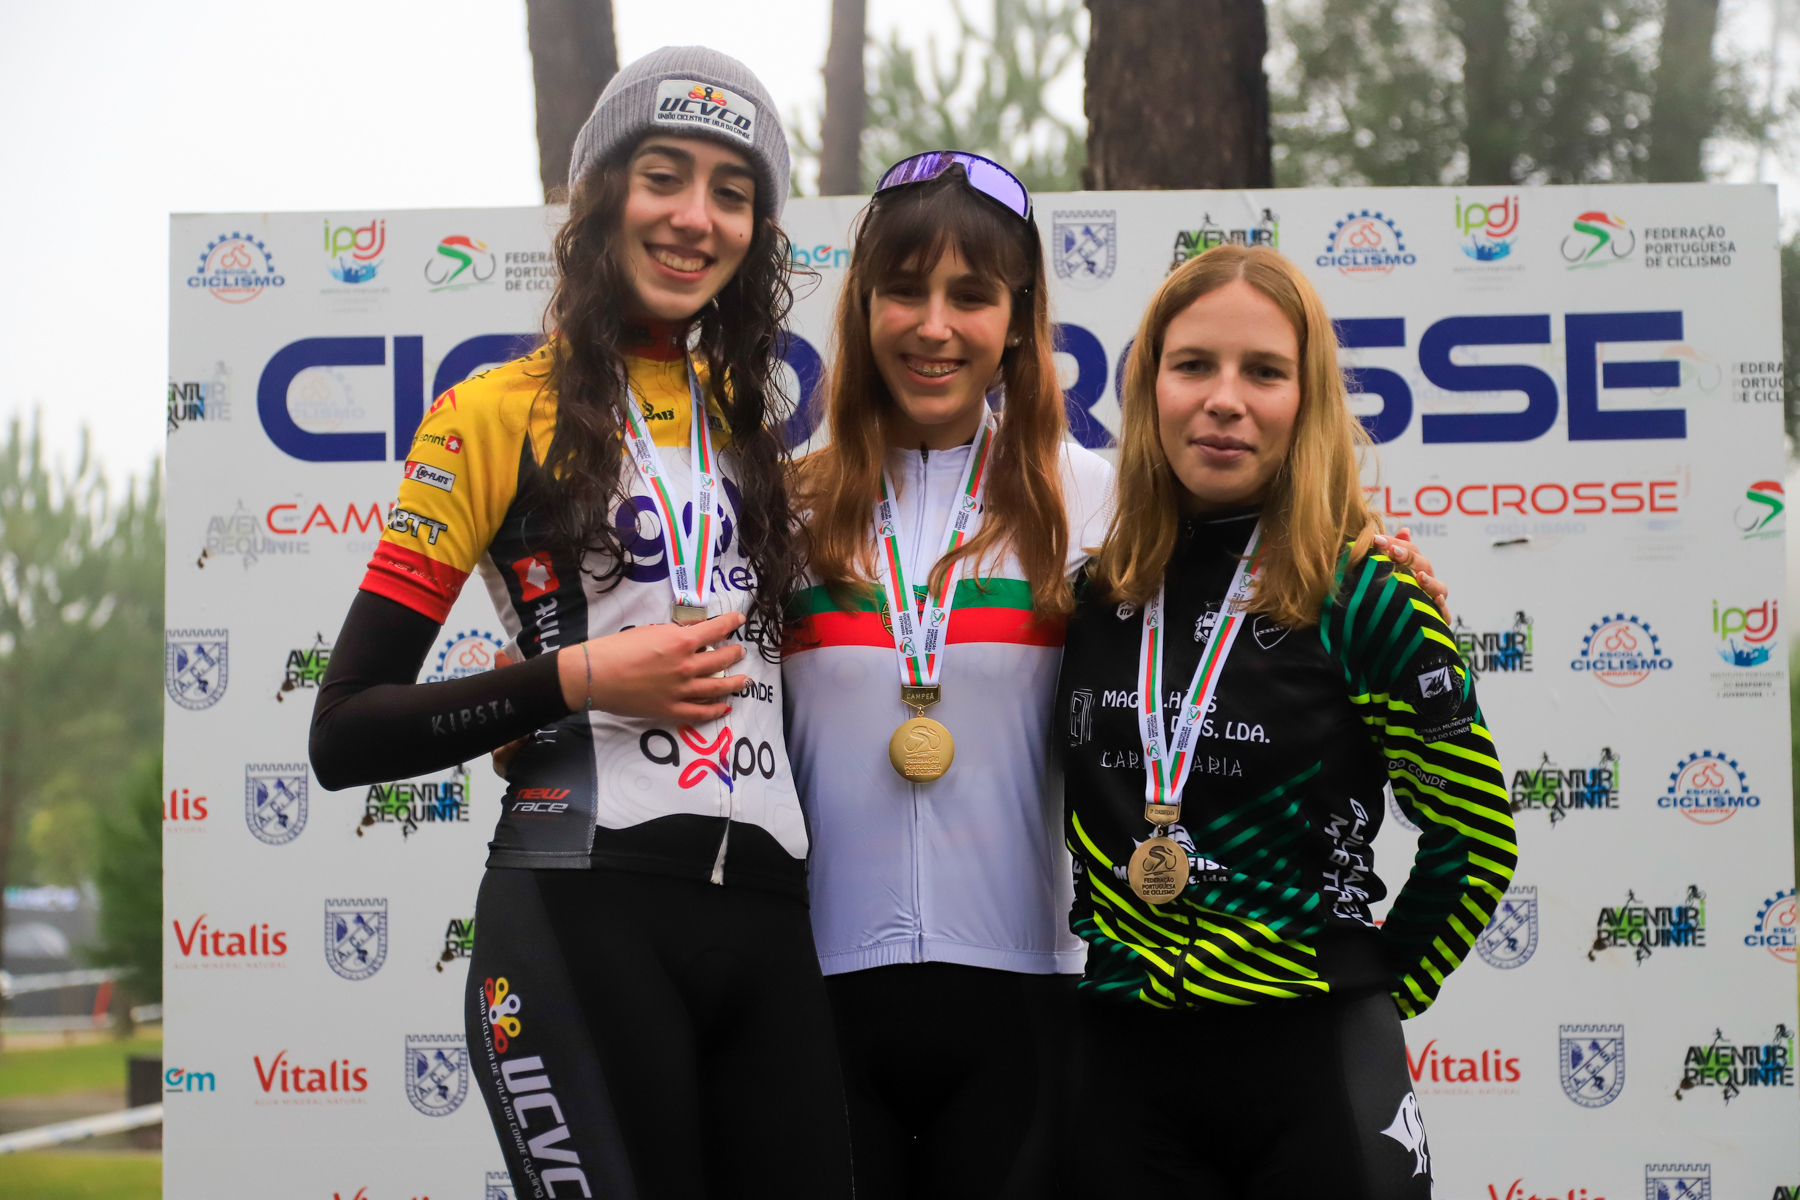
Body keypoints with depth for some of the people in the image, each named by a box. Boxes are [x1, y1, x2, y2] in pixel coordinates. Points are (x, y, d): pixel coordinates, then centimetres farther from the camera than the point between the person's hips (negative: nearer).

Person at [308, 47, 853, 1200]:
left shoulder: (749, 425, 17)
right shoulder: (500, 414, 0)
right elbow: (347, 731, -3)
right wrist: (578, 679, -13)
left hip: (769, 922, 6)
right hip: (584, 913, -5)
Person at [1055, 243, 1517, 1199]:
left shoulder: (1364, 600, -7)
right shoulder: (1093, 600, 3)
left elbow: (1477, 841, -2)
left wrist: (1378, 994, 1)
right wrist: (1108, 947, 10)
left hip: (1311, 1060, -3)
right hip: (1122, 1059, 3)